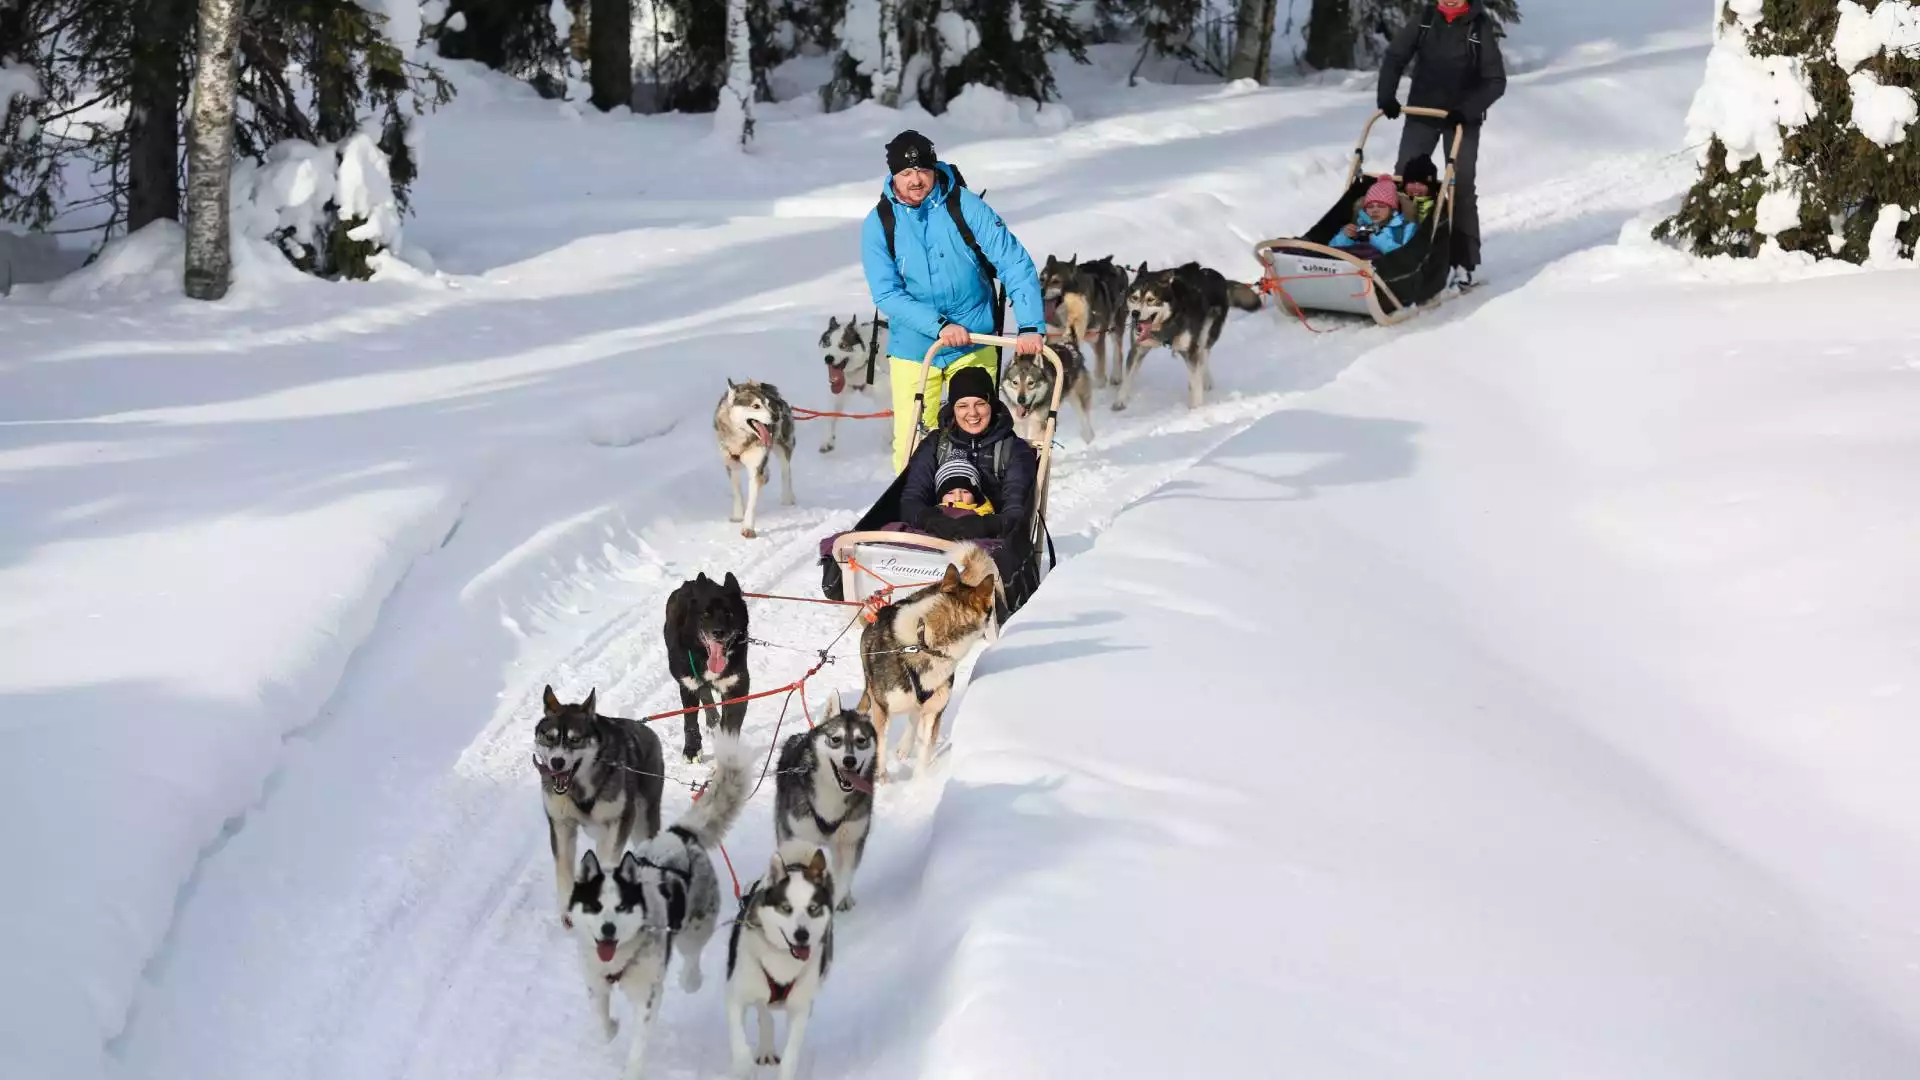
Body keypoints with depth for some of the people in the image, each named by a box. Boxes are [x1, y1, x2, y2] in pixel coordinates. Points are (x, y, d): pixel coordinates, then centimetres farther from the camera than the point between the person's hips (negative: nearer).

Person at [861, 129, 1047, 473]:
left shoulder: (965, 206, -9)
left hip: (974, 346, 0)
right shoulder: (879, 223, -5)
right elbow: (887, 293, -13)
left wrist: (1030, 326, -23)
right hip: (913, 350, 1)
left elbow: (1016, 265, -11)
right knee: (911, 448, -3)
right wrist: (939, 325, -27)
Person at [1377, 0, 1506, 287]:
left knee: (1461, 187, -7)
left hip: (1463, 118, -3)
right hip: (1422, 112, 3)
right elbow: (1394, 58, 5)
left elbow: (1496, 81, -11)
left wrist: (1467, 110, -24)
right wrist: (1387, 96, -10)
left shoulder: (1480, 29, -10)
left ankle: (1464, 263, -4)